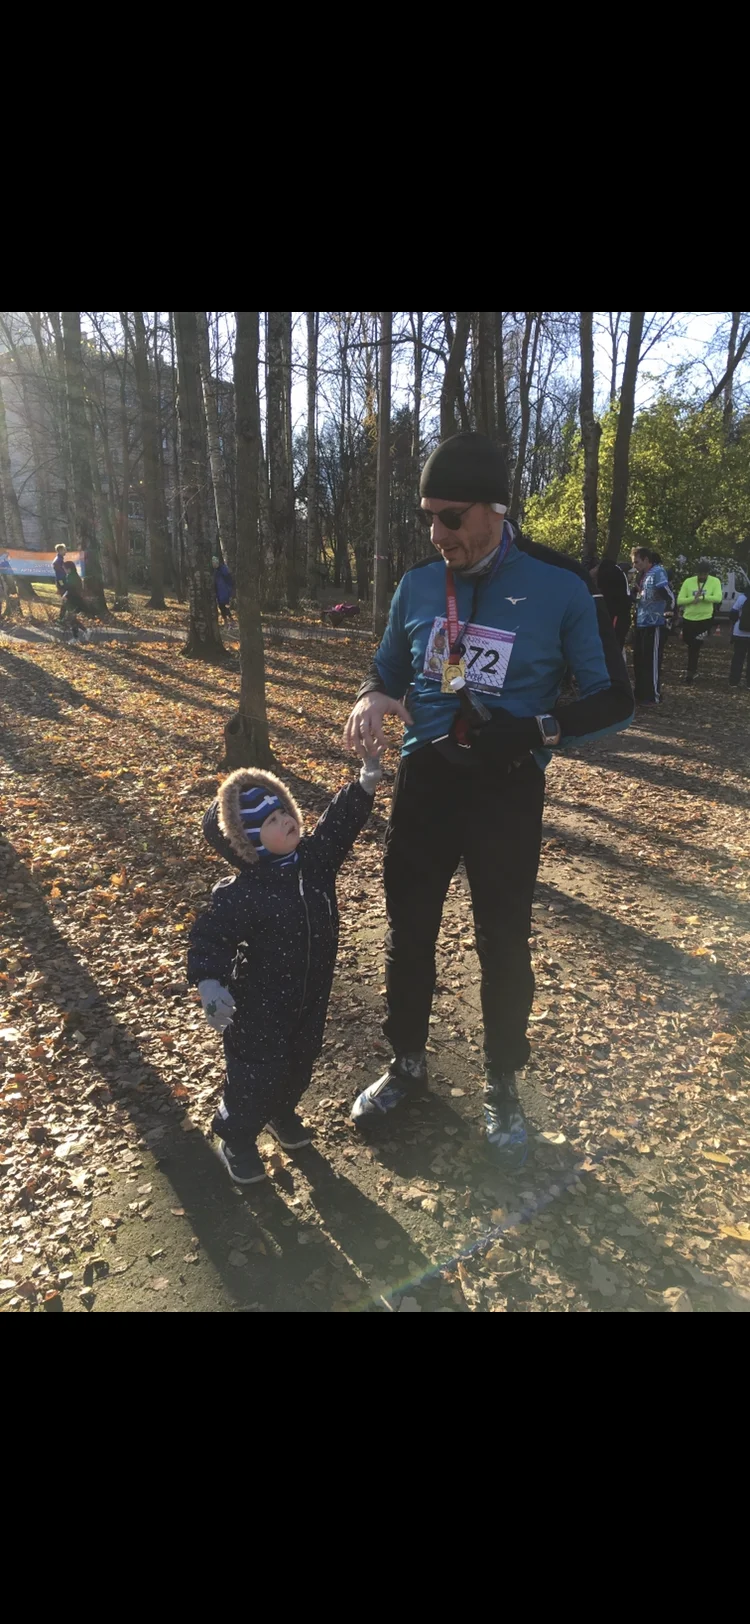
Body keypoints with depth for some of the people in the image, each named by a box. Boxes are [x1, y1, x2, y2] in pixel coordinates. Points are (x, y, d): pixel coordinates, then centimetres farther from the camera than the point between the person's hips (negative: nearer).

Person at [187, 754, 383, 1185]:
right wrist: (210, 984, -36)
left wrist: (367, 779, -16)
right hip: (260, 1005, -6)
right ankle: (236, 1140, 33)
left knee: (301, 1064, 24)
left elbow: (341, 821, -5)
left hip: (312, 996, 6)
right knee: (257, 1075, 6)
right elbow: (209, 940, -22)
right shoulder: (241, 895, -26)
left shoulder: (315, 858, -9)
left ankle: (282, 1112, 54)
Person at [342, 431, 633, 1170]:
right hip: (425, 777, 4)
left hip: (508, 789, -3)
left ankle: (502, 1088, 31)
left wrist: (539, 729, -23)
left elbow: (613, 698, -5)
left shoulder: (560, 586, -10)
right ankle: (407, 1063, 36)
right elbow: (388, 670, 15)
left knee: (503, 943, 8)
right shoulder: (417, 584, 1)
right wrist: (371, 701, -9)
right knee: (408, 929, 12)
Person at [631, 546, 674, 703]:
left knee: (652, 662, -4)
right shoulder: (643, 575, 15)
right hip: (641, 624, 9)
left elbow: (669, 596, -18)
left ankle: (654, 696, 3)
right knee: (639, 661, 13)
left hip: (654, 625, -9)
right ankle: (641, 694, 23)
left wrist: (667, 613, -14)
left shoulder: (658, 572, -11)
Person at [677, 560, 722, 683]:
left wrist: (702, 597, -30)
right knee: (690, 644, 17)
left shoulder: (715, 581, -5)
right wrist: (693, 598, -24)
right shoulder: (688, 581, -3)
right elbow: (679, 601, -8)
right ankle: (692, 669, 38)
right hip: (688, 618, 3)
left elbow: (718, 598, -19)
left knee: (695, 646, -1)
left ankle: (691, 671, 10)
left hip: (705, 619, -3)